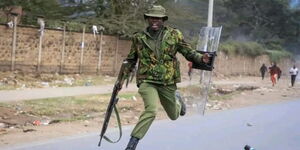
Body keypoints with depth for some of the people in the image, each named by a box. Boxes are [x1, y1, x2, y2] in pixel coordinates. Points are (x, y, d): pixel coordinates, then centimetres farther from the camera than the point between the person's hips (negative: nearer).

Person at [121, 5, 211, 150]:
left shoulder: (174, 35, 0)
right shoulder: (139, 37, 0)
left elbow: (188, 51, 4)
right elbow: (130, 60, 12)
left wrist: (200, 58, -16)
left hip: (168, 82, 2)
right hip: (147, 81, -2)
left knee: (174, 116, 19)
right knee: (151, 110, -27)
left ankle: (177, 98, 56)